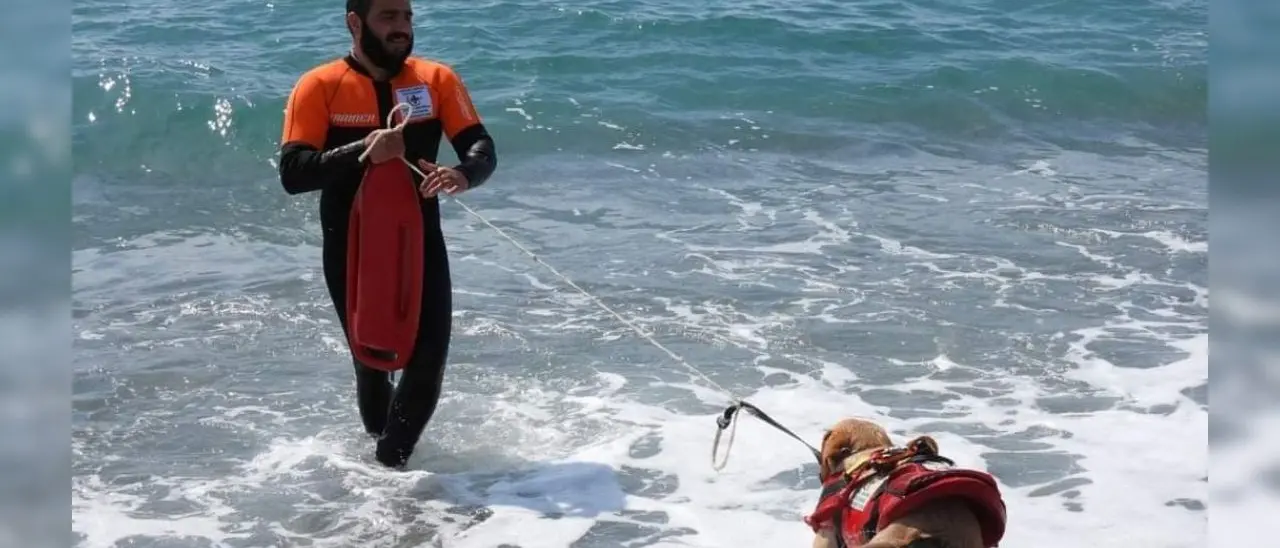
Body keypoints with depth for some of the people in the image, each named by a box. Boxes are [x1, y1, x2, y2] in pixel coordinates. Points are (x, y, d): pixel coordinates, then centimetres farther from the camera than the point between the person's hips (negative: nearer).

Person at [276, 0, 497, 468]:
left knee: (430, 358, -8)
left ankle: (389, 464, 12)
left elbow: (483, 149, -5)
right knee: (372, 360, 11)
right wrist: (362, 152, -29)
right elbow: (292, 174, -15)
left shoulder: (437, 79, 0)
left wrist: (462, 175, -29)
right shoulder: (319, 87, -7)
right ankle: (379, 442, 41)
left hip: (420, 241, 2)